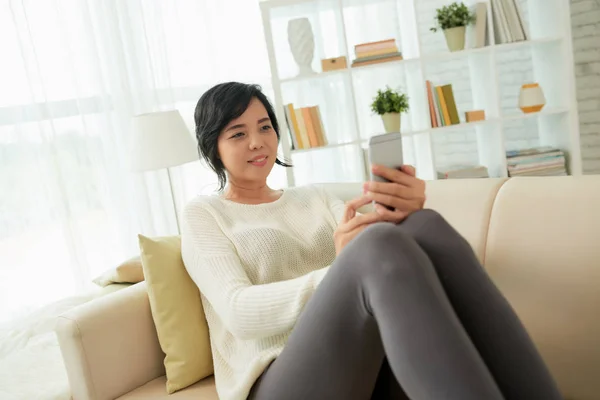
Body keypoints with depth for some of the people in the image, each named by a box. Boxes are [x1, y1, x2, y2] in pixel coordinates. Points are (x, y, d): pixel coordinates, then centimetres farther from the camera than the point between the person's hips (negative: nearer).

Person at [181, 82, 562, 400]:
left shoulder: (316, 196, 23)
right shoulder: (203, 214, 10)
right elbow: (239, 311, -8)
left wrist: (403, 216, -16)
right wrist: (339, 276, -25)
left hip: (367, 365, 4)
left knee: (426, 226, -25)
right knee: (379, 244, -33)